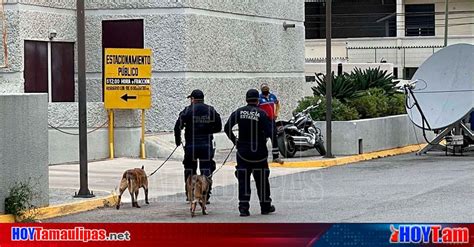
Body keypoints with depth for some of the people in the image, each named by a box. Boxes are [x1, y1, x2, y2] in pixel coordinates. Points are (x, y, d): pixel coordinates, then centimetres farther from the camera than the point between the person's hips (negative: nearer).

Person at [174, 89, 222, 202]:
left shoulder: (188, 110, -4)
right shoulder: (211, 110, 4)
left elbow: (178, 126, -8)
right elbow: (218, 127, 7)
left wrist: (178, 141, 5)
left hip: (191, 145, -1)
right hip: (207, 145, 1)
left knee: (190, 169, 11)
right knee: (206, 170, 4)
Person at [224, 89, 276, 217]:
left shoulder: (239, 112, -1)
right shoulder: (261, 113, -8)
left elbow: (227, 128, -5)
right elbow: (269, 133, -14)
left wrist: (235, 140, 6)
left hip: (243, 151, 1)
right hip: (259, 151, -1)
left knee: (243, 179, 3)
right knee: (262, 178, 11)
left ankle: (243, 207, -5)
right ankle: (265, 206, 21)